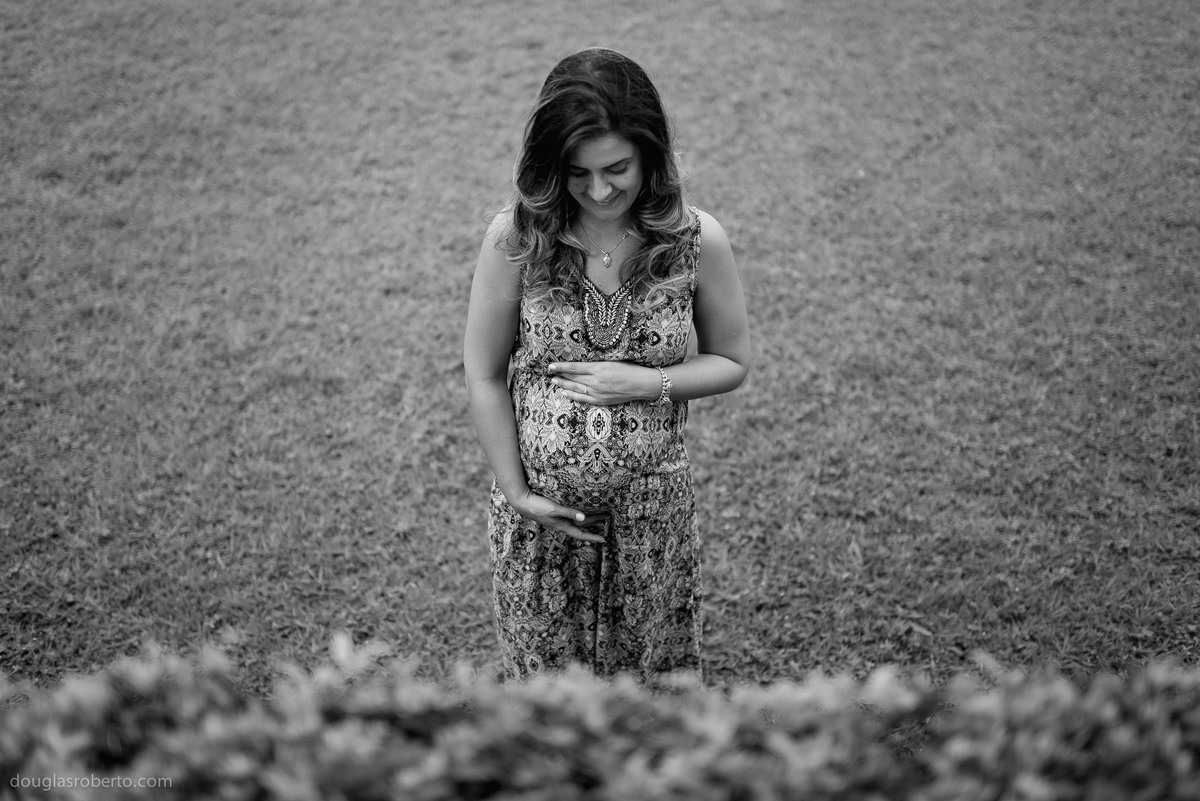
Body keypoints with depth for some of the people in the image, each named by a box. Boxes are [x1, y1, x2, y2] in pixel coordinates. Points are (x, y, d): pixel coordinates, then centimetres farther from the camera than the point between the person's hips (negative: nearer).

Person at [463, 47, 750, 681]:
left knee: (651, 666, 18)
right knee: (544, 668, 18)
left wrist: (647, 383, -16)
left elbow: (731, 362, 1)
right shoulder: (515, 237, -14)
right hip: (541, 507, 0)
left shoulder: (697, 240, -12)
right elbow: (484, 376, -5)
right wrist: (516, 492, -6)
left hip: (653, 504, 0)